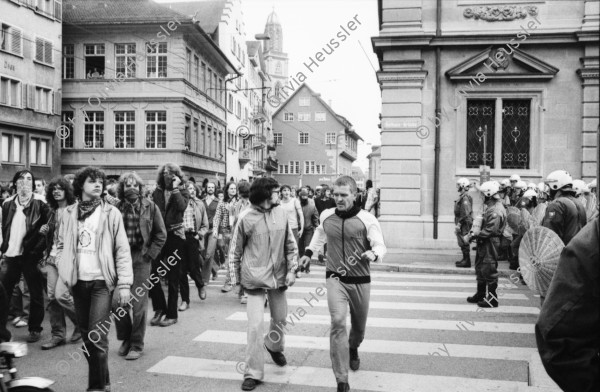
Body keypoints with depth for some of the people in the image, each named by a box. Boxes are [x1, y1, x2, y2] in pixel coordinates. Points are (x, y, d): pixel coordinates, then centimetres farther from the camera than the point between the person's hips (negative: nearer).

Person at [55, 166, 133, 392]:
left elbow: (122, 250, -5)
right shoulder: (69, 214, 7)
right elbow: (61, 245, 13)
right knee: (86, 335, 12)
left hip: (102, 281, -4)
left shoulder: (111, 213, -2)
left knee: (97, 336, -10)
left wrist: (124, 284, -11)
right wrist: (63, 275, -1)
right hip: (78, 281, 4)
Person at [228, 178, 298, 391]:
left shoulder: (281, 214, 0)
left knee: (280, 319, 18)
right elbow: (235, 251, -1)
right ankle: (253, 373, 5)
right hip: (255, 278, -4)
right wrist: (235, 278, 0)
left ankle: (274, 346, 50)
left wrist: (292, 270, -1)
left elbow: (291, 245, 7)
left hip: (278, 276, 4)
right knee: (255, 325, -8)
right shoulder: (246, 217, -9)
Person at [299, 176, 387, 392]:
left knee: (359, 324, 18)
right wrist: (309, 252, 21)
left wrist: (373, 254, -35)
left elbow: (380, 245, -13)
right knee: (338, 322, -19)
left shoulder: (367, 219, -12)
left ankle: (353, 349, 56)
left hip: (360, 280, 0)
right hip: (335, 278, 0)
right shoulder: (326, 216, 0)